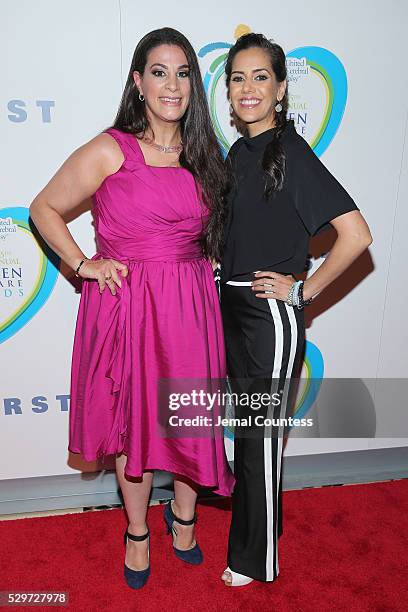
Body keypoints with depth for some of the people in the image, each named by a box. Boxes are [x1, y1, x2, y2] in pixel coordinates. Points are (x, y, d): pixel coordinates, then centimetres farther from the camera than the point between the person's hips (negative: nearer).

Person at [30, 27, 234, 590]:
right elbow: (44, 209, 2)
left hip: (191, 306, 4)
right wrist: (84, 265, -7)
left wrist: (206, 262, 8)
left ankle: (183, 516, 40)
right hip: (126, 305, -3)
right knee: (135, 422, 10)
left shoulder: (204, 155, 8)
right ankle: (138, 531, 36)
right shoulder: (109, 151, -5)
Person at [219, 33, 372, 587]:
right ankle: (261, 519, 46)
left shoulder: (290, 152, -14)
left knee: (261, 436, 7)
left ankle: (255, 559, 29)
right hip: (234, 309, 8)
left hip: (272, 317, -8)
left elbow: (356, 234, -21)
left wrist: (303, 289, -15)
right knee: (246, 427, 21)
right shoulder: (239, 151, 9)